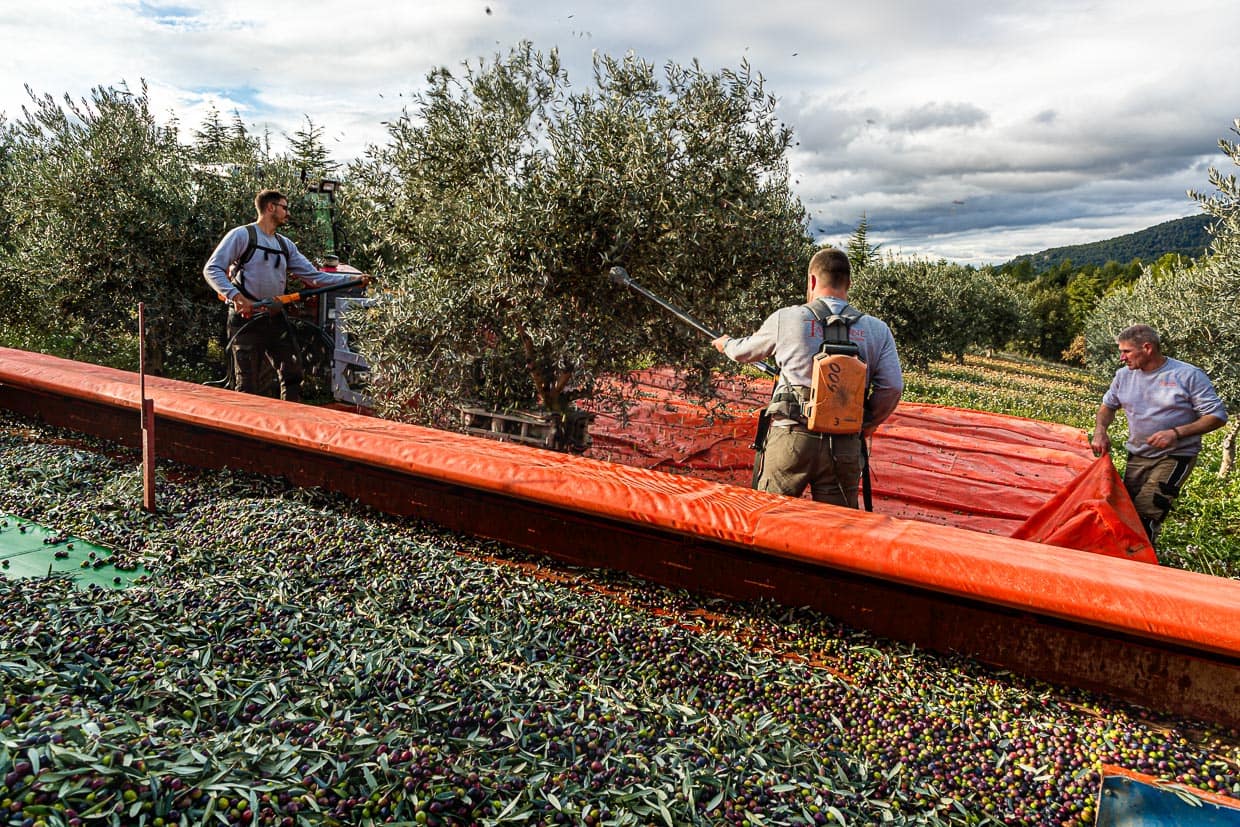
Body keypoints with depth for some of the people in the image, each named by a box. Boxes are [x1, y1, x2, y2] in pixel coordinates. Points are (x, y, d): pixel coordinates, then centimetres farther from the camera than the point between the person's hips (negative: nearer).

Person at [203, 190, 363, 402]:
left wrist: (350, 279, 1)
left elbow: (314, 276, 11)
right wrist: (235, 295, -24)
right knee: (248, 385, 0)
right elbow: (212, 269, -10)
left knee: (293, 374, 7)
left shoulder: (285, 245, 15)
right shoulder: (242, 235, -4)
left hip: (276, 320, 6)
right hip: (246, 320, -6)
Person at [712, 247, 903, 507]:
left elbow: (745, 351, 16)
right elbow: (892, 387, -1)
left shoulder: (786, 319, 0)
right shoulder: (877, 330, 4)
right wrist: (866, 425, 15)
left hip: (790, 439, -2)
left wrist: (725, 344, 39)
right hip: (844, 447, 2)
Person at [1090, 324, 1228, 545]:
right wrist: (1100, 431, -3)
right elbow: (1108, 405, 17)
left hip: (1175, 457, -6)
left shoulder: (1189, 375, -14)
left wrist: (1176, 433, -24)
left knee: (1145, 512, -18)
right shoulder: (1124, 375, 1)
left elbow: (1217, 416, -12)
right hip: (1137, 456, 6)